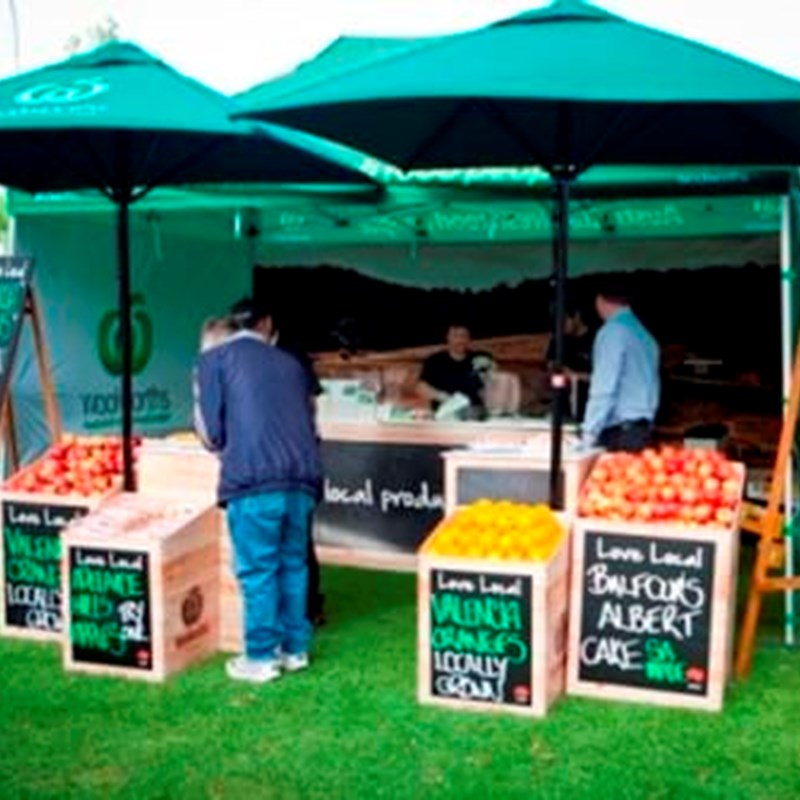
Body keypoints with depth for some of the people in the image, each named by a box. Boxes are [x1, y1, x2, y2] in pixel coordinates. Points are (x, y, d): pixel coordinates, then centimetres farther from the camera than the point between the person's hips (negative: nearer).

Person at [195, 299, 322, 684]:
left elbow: (211, 431, 6)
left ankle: (261, 657, 11)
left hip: (253, 479, -4)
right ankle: (294, 648, 24)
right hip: (302, 477, 4)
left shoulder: (214, 358, 10)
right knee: (293, 564, 15)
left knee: (257, 570, 4)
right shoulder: (290, 363, 22)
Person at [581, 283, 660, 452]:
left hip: (619, 430, -8)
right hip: (643, 427, 8)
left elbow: (604, 387, -16)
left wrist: (590, 431, -13)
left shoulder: (613, 331, -9)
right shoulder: (644, 334, 16)